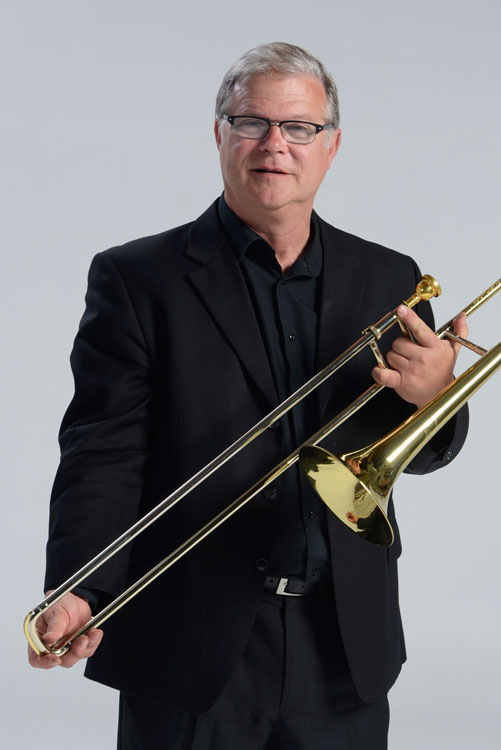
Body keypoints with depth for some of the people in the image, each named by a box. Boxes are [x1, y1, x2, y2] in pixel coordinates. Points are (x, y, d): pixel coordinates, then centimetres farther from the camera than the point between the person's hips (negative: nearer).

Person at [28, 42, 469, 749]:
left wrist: (431, 395, -10)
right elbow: (103, 452, -9)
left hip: (345, 656, 3)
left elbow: (421, 451, 13)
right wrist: (80, 594, -25)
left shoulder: (388, 279, 8)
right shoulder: (136, 278, -3)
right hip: (192, 654, -3)